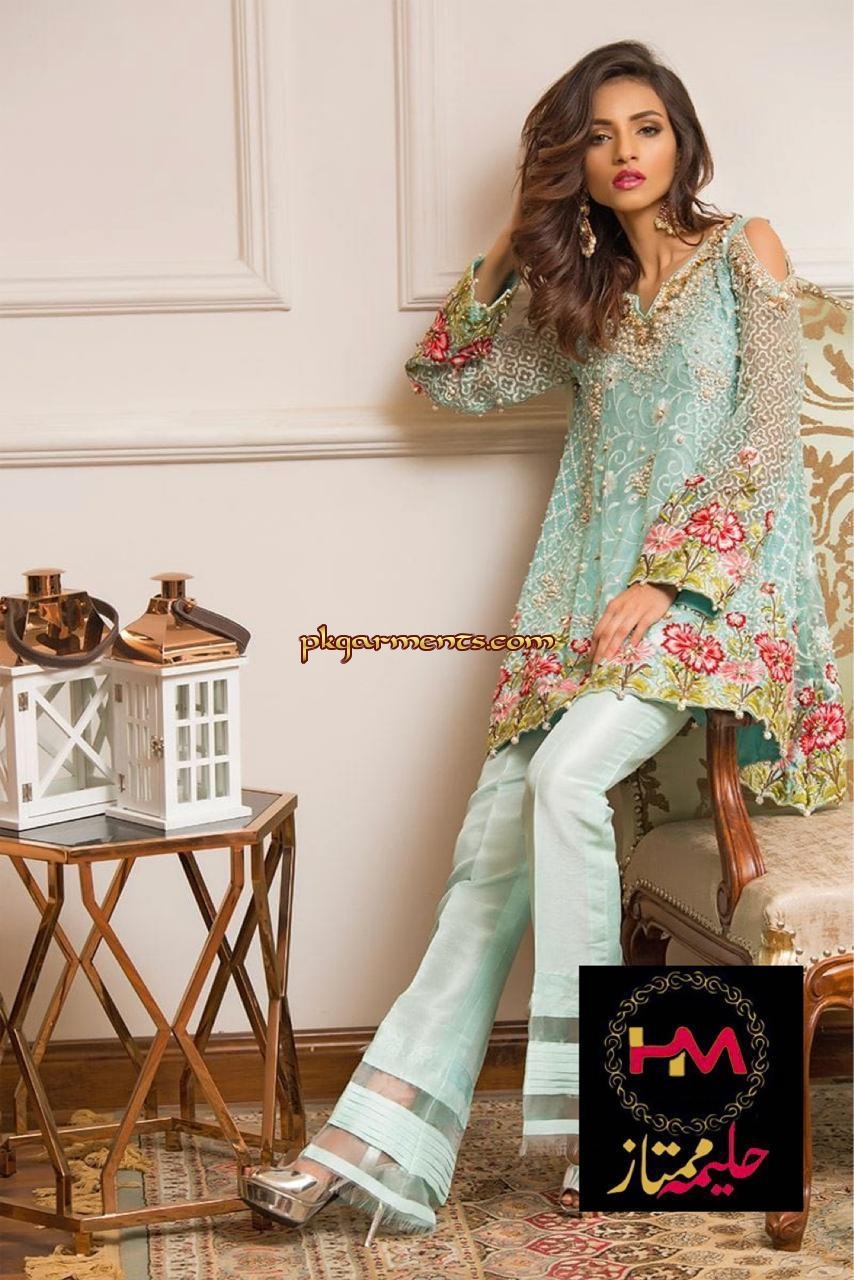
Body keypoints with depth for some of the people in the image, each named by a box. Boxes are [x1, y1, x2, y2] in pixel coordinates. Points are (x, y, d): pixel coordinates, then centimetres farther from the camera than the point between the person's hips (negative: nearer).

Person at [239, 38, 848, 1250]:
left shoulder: (745, 249, 5)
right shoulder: (582, 296, 20)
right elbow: (445, 376, 22)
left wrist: (664, 582, -14)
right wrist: (508, 250, 13)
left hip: (708, 587, -5)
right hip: (583, 596, 5)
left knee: (569, 772, -32)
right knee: (493, 847, -10)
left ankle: (587, 1098, -21)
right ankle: (378, 1146, -15)